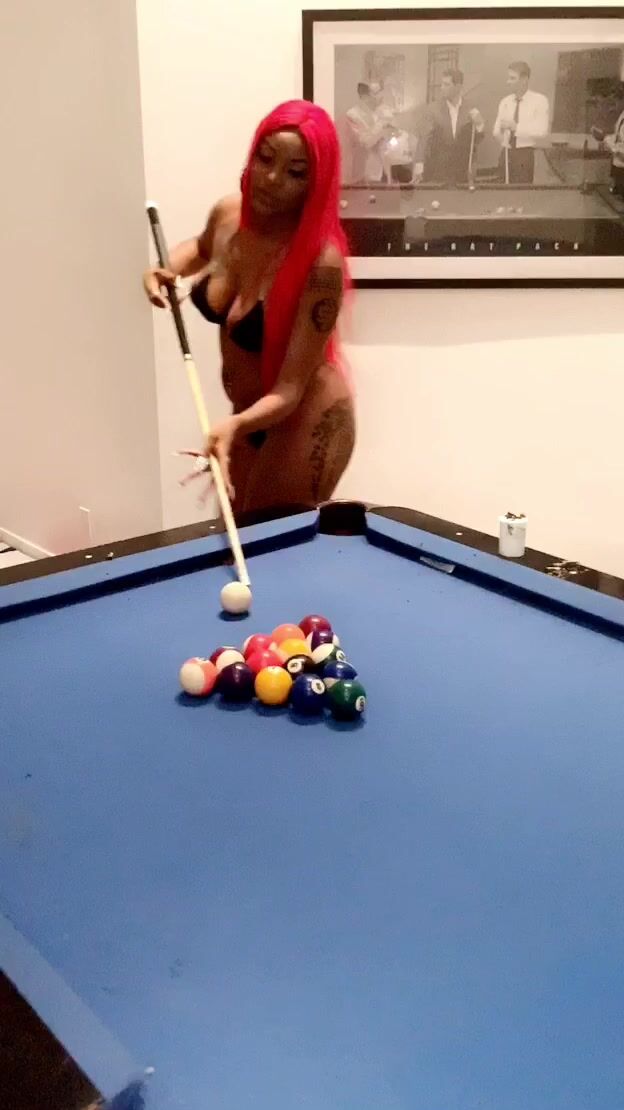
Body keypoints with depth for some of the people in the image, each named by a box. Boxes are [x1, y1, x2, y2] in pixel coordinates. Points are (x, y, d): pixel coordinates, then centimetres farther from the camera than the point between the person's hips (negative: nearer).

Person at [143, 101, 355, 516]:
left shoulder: (321, 261, -28)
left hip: (305, 422, -7)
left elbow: (289, 389, -29)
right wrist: (167, 270, -2)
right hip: (250, 414, 8)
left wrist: (234, 427, -48)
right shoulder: (227, 214, -8)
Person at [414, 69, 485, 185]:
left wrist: (479, 124, -16)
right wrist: (419, 162, -26)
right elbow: (424, 136, -10)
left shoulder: (470, 109, 4)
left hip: (462, 173, 2)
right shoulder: (434, 108, -1)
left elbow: (476, 140, 6)